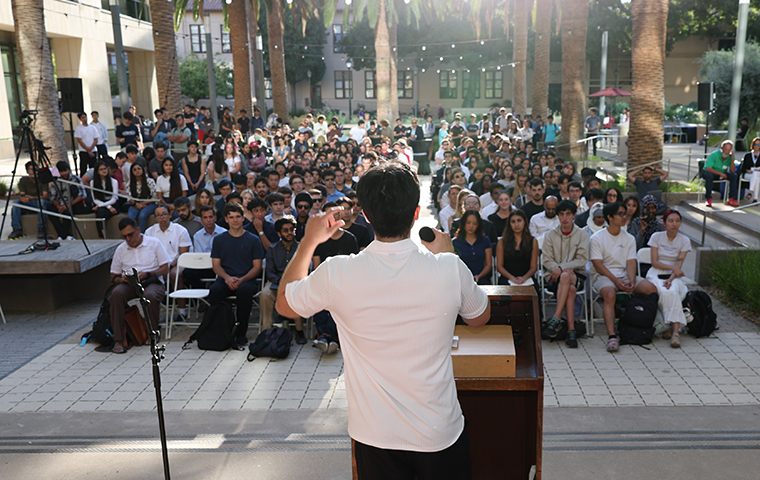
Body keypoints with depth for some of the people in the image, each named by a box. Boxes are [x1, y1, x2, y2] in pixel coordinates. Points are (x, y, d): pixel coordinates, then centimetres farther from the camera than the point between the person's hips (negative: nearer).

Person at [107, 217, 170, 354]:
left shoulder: (154, 243, 6)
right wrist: (121, 279, -7)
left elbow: (165, 269, 2)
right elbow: (114, 276, 17)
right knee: (116, 294, -32)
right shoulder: (120, 249, 15)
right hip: (129, 284, 3)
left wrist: (147, 274, -14)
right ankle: (118, 340, -31)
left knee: (150, 296, -38)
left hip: (152, 282, -2)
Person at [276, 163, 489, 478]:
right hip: (440, 433, 1)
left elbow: (284, 304, 3)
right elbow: (480, 318, 4)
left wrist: (310, 241, 10)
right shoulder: (449, 269, -19)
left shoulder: (336, 274, -20)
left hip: (375, 436, 0)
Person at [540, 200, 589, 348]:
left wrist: (562, 268, -17)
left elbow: (582, 260, -3)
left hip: (577, 275, 0)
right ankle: (571, 330, -37)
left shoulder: (582, 234, 8)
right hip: (553, 276, 0)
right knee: (571, 289, -36)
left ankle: (556, 319, -39)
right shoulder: (550, 235, 10)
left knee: (565, 277, -39)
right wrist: (562, 269, -16)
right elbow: (546, 260, 3)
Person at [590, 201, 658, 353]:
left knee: (651, 289, -19)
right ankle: (612, 336, -45)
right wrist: (616, 280, -20)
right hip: (603, 276, -5)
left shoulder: (629, 238, 14)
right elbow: (598, 265, -9)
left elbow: (631, 262, 4)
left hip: (624, 274, 5)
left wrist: (631, 281, -16)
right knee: (610, 294, -37)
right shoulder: (597, 238, -1)